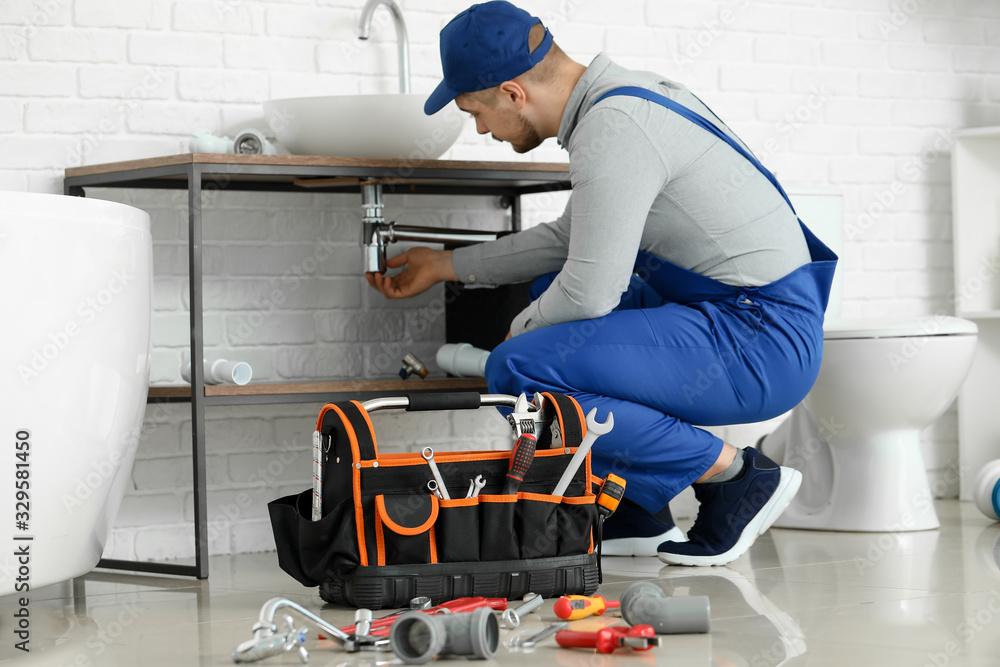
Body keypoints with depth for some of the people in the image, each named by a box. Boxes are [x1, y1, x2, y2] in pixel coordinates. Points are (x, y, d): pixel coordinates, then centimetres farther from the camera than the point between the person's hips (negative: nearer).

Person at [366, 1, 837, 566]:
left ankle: (738, 476, -8)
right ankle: (637, 516, 20)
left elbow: (590, 292, -20)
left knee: (518, 370, -19)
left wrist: (522, 331, 2)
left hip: (762, 345, -10)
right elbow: (572, 239, 27)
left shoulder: (612, 130, -19)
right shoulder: (626, 94, 13)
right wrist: (446, 265, 32)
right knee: (552, 291, 28)